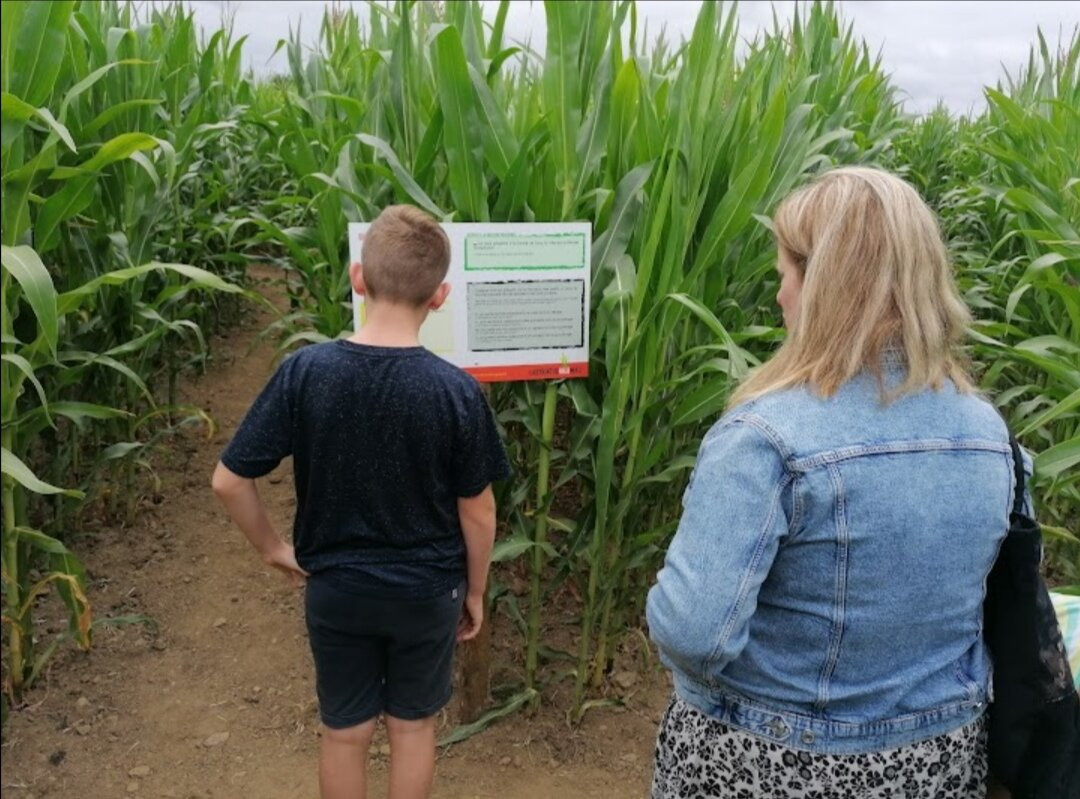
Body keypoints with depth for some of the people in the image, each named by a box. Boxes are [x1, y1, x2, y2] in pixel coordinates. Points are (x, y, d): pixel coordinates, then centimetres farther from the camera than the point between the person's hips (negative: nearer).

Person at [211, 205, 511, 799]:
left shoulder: (305, 371, -17)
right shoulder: (457, 391, -19)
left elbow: (229, 481, -12)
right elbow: (477, 511, -9)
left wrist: (271, 547, 5)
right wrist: (475, 591, 7)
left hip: (335, 589, 1)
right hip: (427, 590, -1)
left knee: (344, 731, 20)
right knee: (412, 726, 21)